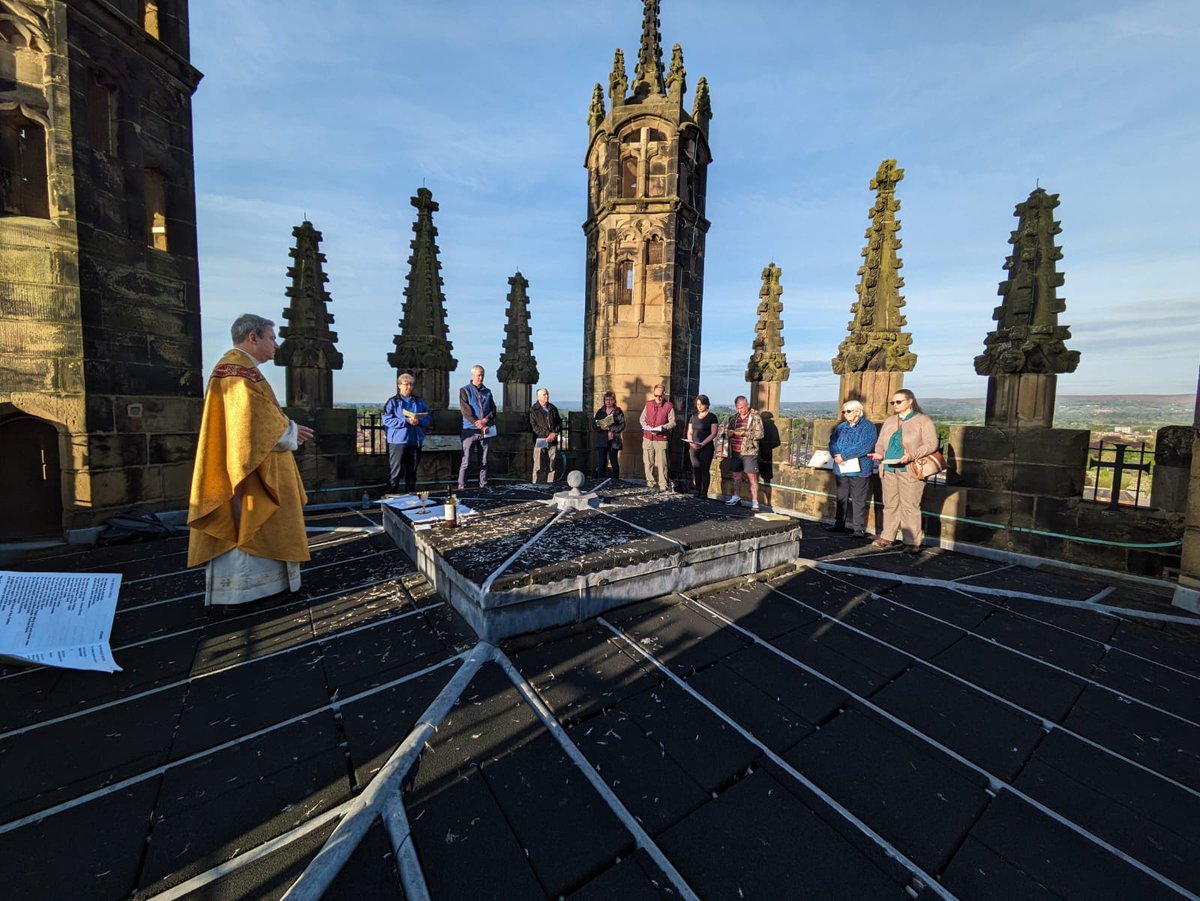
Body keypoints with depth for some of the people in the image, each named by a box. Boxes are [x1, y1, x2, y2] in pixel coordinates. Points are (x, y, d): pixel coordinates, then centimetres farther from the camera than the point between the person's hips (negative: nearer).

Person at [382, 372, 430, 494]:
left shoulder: (419, 401, 12)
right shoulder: (393, 402, 0)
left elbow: (427, 418, 10)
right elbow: (387, 420, -9)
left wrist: (418, 421, -12)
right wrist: (406, 421, -18)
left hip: (415, 441, 4)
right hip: (398, 441, -4)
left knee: (412, 471, 12)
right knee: (396, 471, -3)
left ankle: (411, 495, 23)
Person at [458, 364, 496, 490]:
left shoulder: (487, 392, 15)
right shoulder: (465, 390, 2)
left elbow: (493, 409, 7)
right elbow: (466, 411, -8)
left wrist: (486, 420, -13)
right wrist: (479, 424, -16)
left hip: (486, 431, 4)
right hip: (470, 430, -4)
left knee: (484, 461, 9)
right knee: (466, 461, -5)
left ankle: (483, 486, 15)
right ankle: (461, 487, 0)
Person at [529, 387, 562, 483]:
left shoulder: (553, 409, 16)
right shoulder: (533, 410, 1)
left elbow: (559, 423, 16)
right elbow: (533, 426, -7)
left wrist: (554, 433, -4)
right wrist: (547, 434, -14)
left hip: (553, 442, 4)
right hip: (540, 441, -4)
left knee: (552, 466, 5)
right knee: (539, 467, -5)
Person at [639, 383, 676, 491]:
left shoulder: (669, 406, -2)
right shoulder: (648, 404, 10)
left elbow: (672, 422, -3)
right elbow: (642, 418, 14)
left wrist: (662, 428, -18)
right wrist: (647, 426, -5)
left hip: (661, 439, -4)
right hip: (647, 437, 4)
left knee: (661, 463, -5)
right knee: (647, 461, 8)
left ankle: (663, 485, 2)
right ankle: (649, 482, 21)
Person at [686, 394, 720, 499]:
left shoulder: (712, 417, 0)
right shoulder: (694, 416, 14)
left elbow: (713, 433, -7)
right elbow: (689, 432, 14)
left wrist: (702, 443, -17)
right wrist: (691, 442, -6)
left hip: (706, 448, -4)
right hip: (693, 447, 4)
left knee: (705, 470, -2)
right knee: (696, 469, 4)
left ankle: (704, 493, 2)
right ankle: (697, 491, 11)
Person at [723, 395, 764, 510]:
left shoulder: (755, 417, -4)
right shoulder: (734, 417, 13)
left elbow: (759, 434, -10)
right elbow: (726, 429, 18)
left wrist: (744, 433, -19)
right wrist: (729, 432, -5)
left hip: (749, 452, -6)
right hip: (735, 452, 6)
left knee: (752, 476, -5)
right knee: (736, 474, 15)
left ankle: (754, 502, -2)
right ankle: (735, 496, 30)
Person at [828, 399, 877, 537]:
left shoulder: (868, 426, -5)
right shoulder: (841, 427, 15)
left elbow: (864, 446, -18)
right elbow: (832, 443, 6)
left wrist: (844, 456, -19)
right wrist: (836, 456, -14)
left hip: (859, 470, -6)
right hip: (841, 469, 6)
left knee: (859, 500, -1)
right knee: (841, 498, 14)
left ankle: (860, 529, 6)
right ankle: (839, 524, 25)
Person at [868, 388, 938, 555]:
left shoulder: (923, 421, 0)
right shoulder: (889, 421, 18)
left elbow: (931, 444, -8)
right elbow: (880, 442, 21)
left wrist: (912, 455, -22)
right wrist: (879, 453, 0)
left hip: (909, 471, -5)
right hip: (889, 469, 6)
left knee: (910, 506, -6)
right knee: (890, 505, 9)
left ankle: (913, 543, 0)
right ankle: (887, 537, 17)